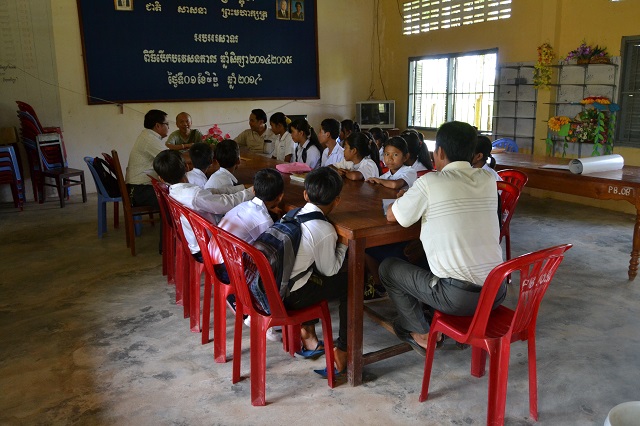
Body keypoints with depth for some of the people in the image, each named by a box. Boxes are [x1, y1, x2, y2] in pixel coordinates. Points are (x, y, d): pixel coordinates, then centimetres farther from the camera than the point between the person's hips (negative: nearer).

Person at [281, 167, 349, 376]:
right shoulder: (324, 231, -18)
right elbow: (330, 270, -5)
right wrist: (343, 245, 7)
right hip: (291, 296, -7)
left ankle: (307, 334, 34)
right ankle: (342, 351, 12)